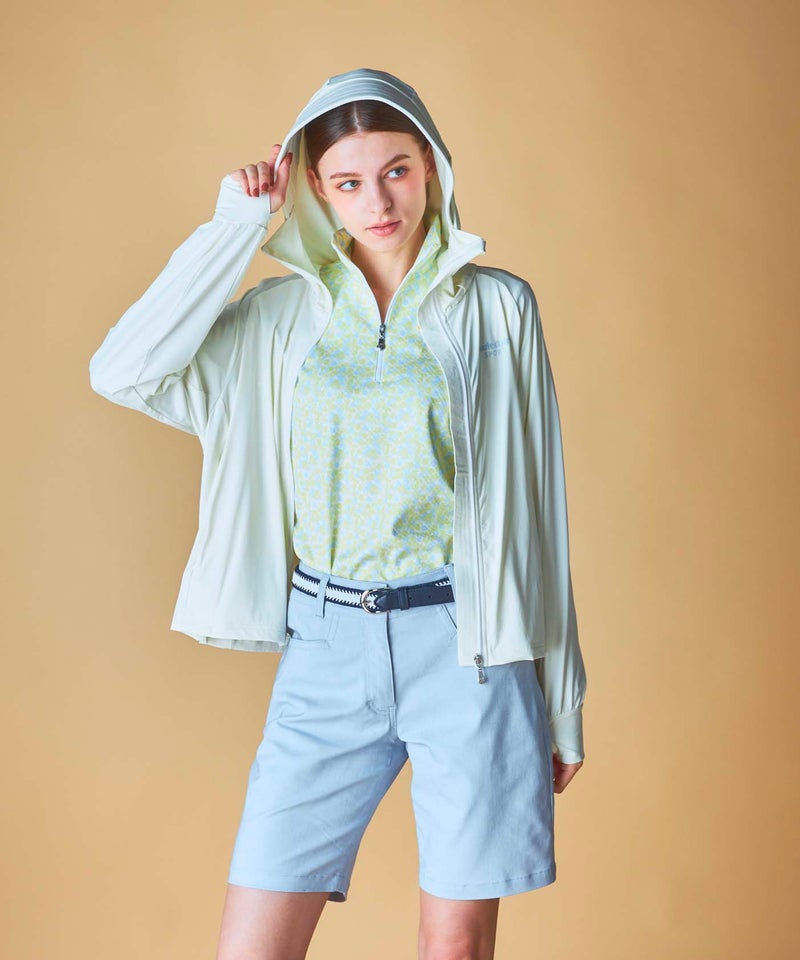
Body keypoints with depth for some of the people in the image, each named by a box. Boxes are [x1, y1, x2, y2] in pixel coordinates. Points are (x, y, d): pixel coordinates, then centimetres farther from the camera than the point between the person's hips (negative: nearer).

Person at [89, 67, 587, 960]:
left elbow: (536, 504, 4)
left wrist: (560, 701, 5)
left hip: (465, 643, -1)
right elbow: (124, 371, -7)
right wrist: (237, 225, -2)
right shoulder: (286, 312, 8)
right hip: (327, 645, 2)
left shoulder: (498, 304, 3)